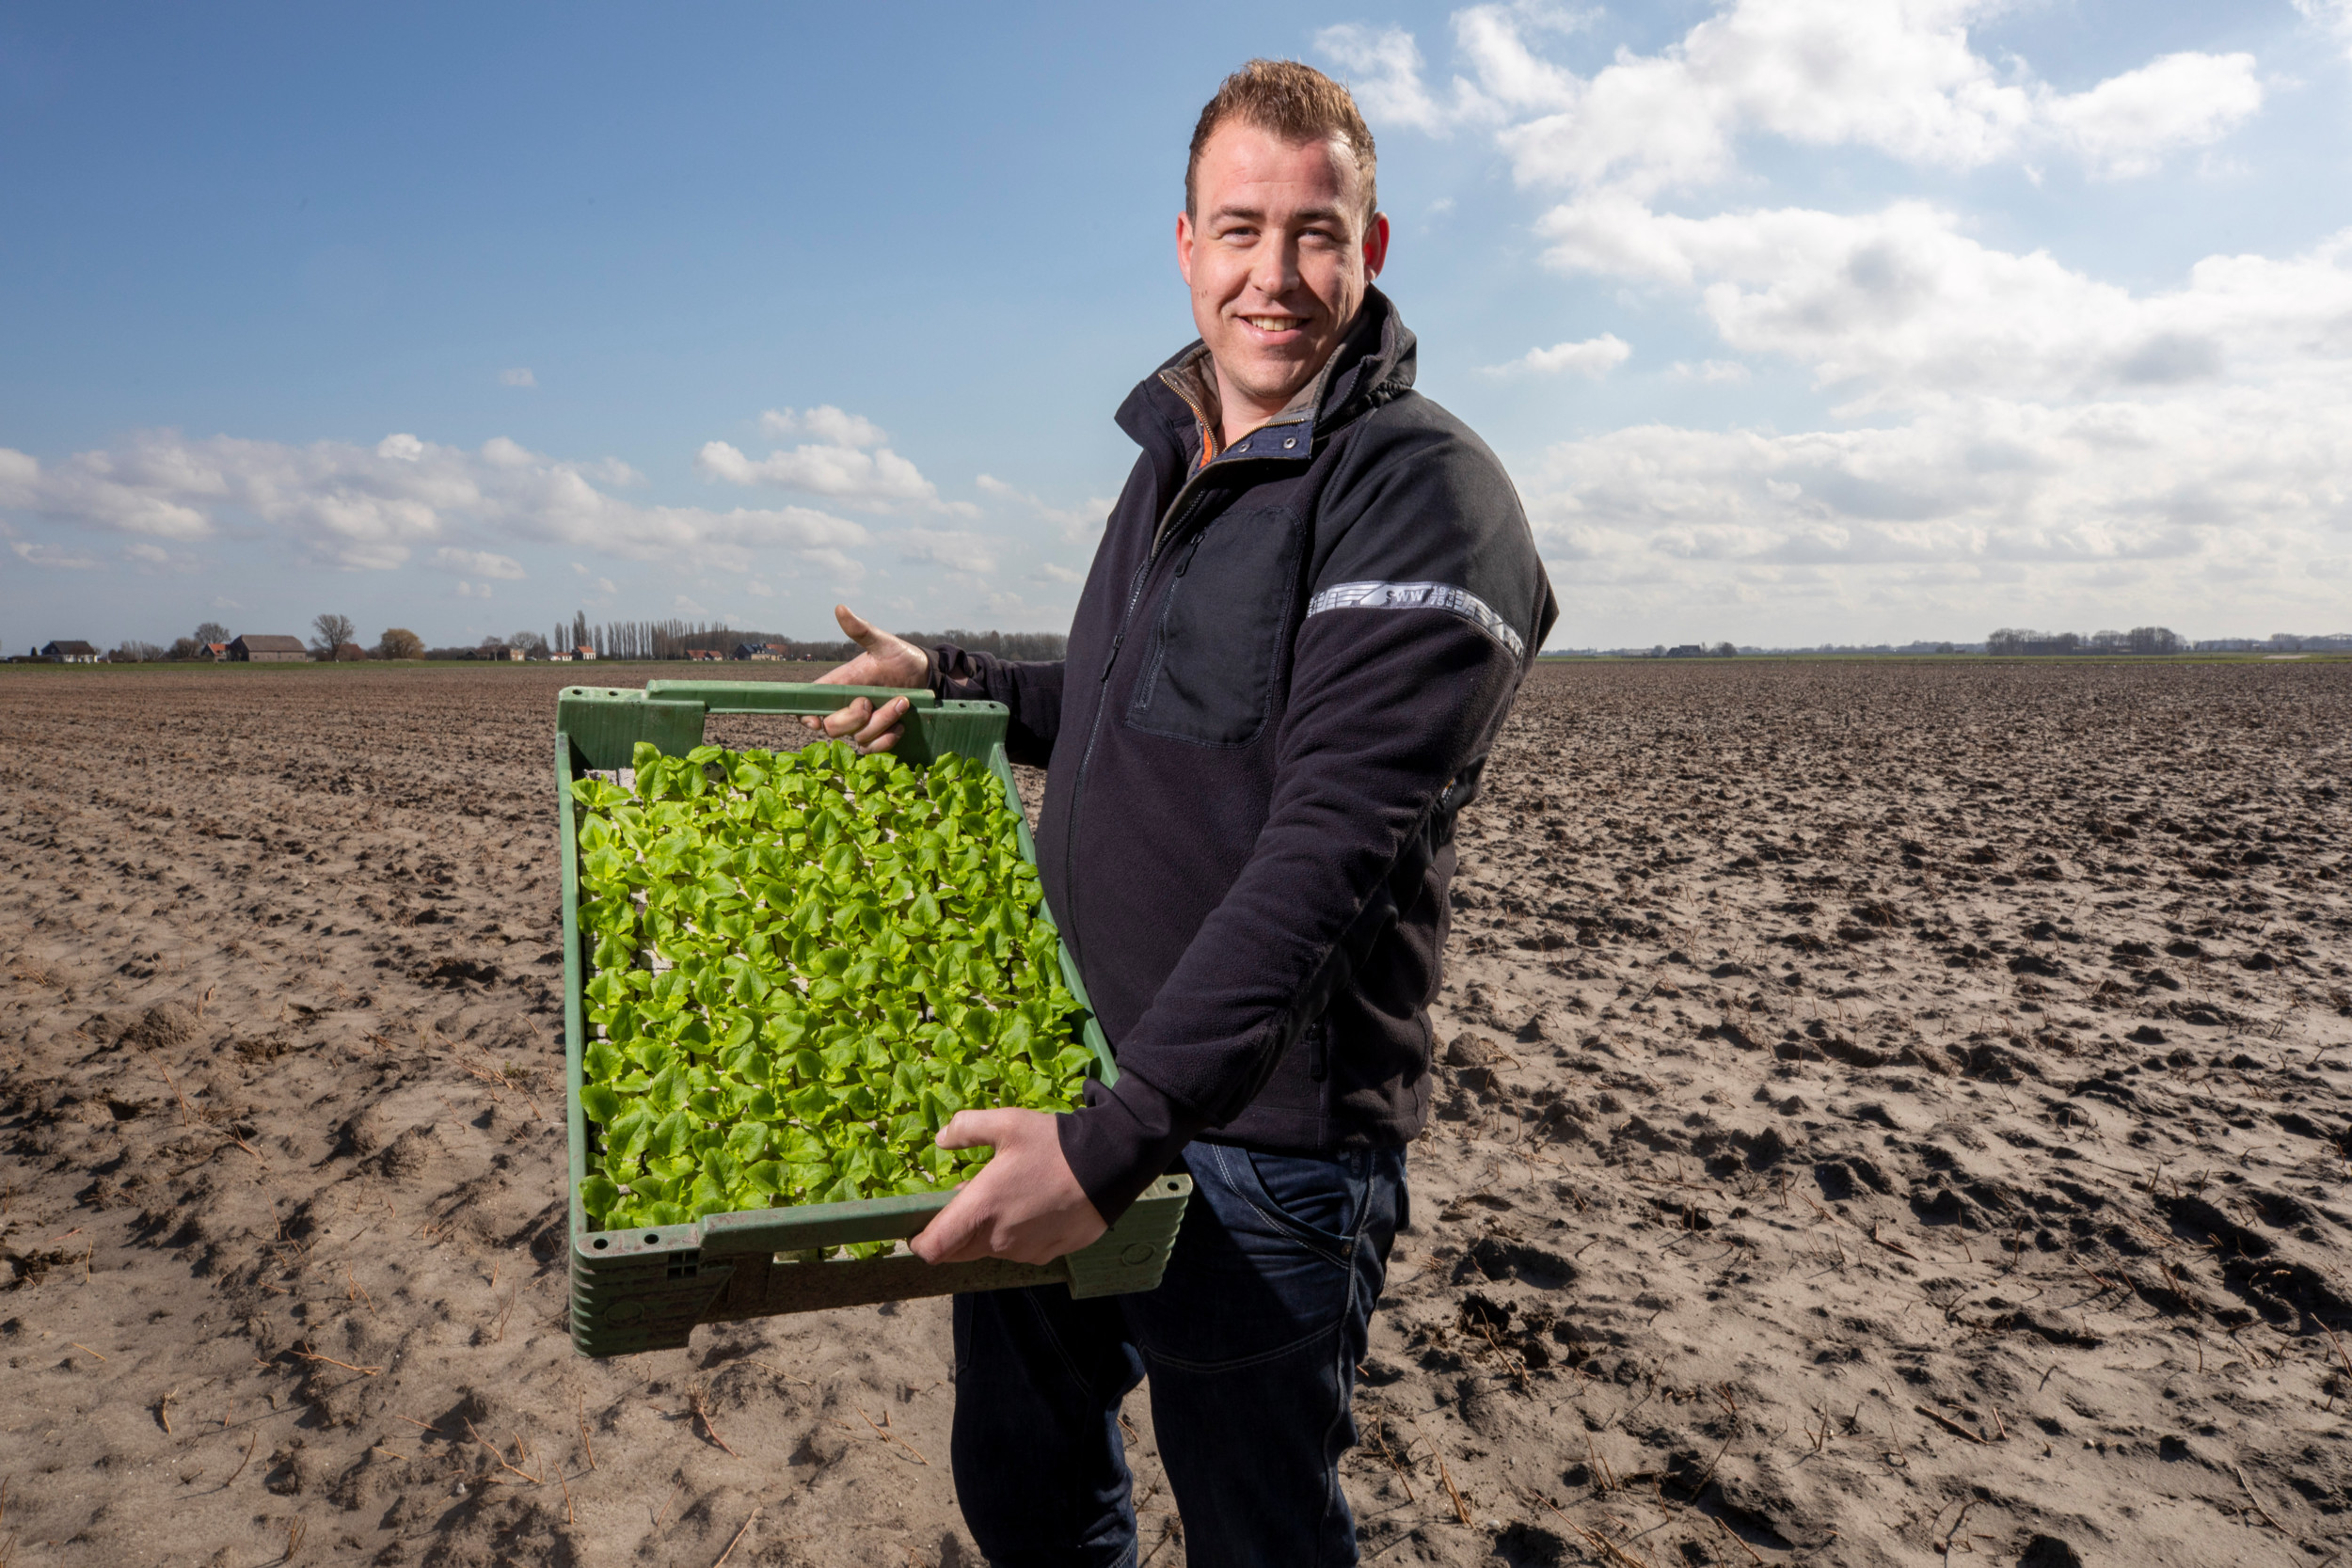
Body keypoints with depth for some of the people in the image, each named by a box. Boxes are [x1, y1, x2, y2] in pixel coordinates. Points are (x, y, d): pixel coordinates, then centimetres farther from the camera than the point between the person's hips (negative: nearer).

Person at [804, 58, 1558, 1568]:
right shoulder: (1172, 458, 11)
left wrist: (1123, 1135, -30)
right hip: (1063, 1098, 7)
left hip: (1260, 1150, -7)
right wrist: (954, 681, 11)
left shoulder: (1425, 496, -16)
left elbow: (1330, 851, -25)